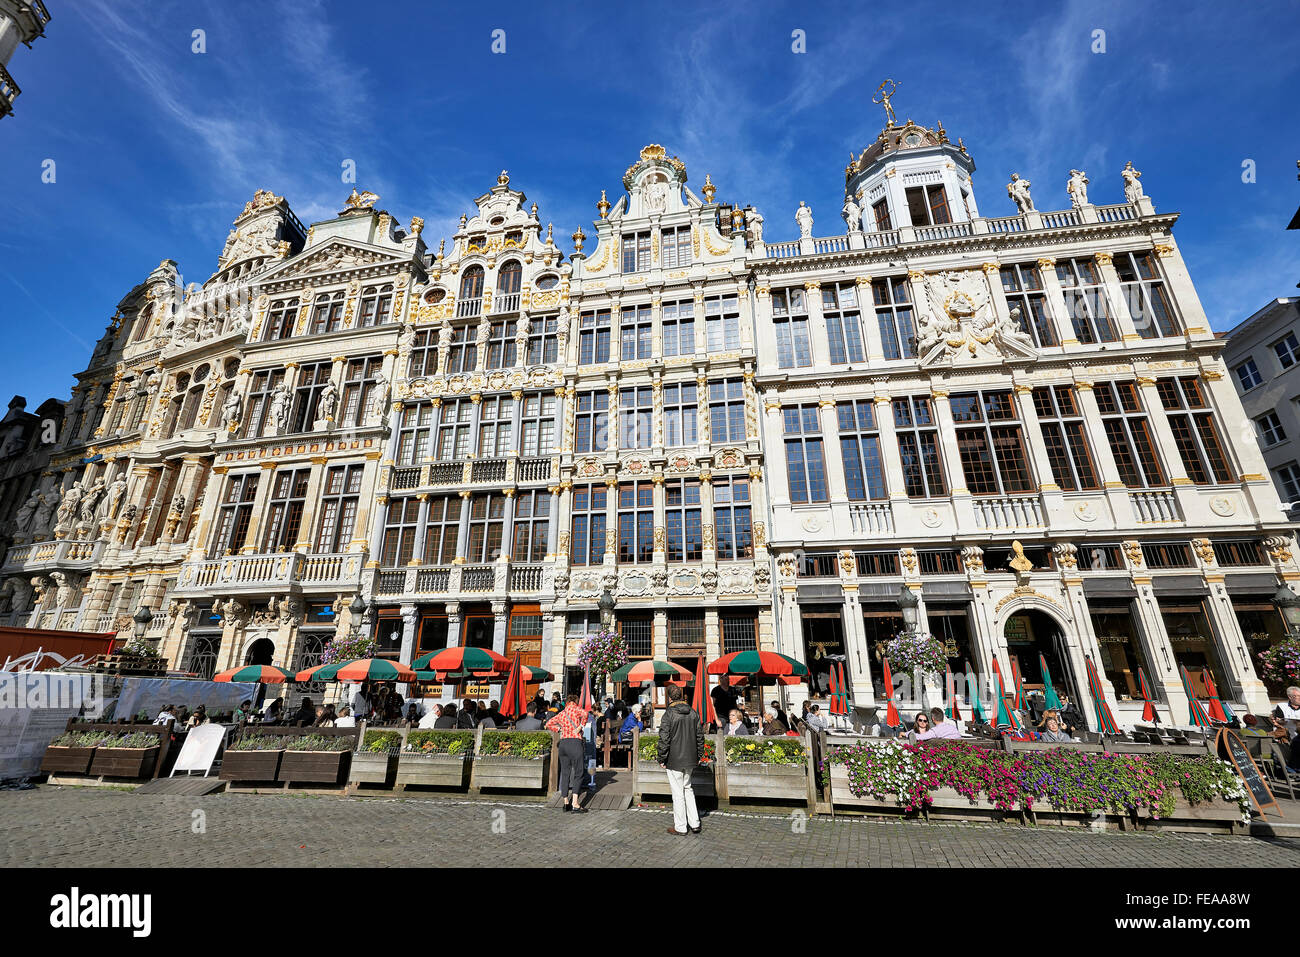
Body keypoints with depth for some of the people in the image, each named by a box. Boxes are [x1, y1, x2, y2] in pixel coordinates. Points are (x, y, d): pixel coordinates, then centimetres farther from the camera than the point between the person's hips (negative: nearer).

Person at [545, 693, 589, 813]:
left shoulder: (561, 714, 17)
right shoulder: (575, 709, 0)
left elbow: (548, 724, 24)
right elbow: (585, 714, -22)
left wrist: (560, 729, 18)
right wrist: (580, 727, -11)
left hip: (563, 743, 6)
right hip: (575, 742, -6)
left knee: (565, 773, 13)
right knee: (578, 774, -1)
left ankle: (566, 803, 18)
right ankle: (575, 805, -7)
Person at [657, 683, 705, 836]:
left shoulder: (669, 714, -15)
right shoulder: (693, 713, 3)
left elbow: (664, 739, -15)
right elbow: (700, 736, 9)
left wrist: (662, 759, -5)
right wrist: (699, 755, 17)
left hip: (674, 760, -6)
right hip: (690, 759, 6)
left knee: (678, 792, 4)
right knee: (688, 788, 20)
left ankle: (680, 827, 14)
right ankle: (694, 824, 22)